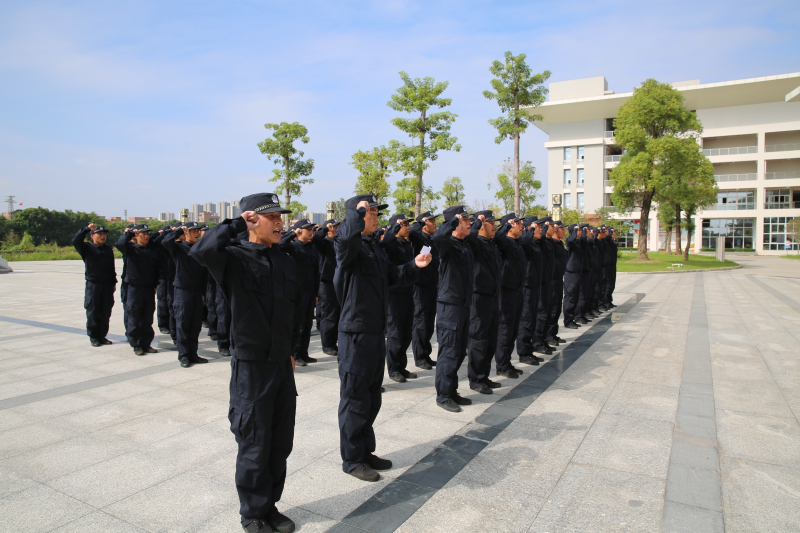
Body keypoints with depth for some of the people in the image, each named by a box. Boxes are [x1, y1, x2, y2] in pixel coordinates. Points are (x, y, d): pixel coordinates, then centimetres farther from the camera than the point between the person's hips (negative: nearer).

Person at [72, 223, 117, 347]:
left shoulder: (108, 249, 12)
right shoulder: (87, 249, 1)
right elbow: (75, 241, -18)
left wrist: (113, 282, 13)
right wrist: (87, 229, -20)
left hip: (107, 285, 4)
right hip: (93, 285, -3)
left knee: (106, 313, 6)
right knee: (93, 312, 2)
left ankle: (102, 335, 17)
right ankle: (93, 337, 10)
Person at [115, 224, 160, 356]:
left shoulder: (153, 250, 6)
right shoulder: (131, 248, -2)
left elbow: (156, 269, 9)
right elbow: (119, 244, -24)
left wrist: (155, 285, 7)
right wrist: (129, 233, -9)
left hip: (149, 289, 3)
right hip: (134, 289, -3)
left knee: (147, 319, 10)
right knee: (134, 319, 3)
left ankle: (146, 344, 20)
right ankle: (136, 345, 12)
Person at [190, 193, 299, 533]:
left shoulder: (287, 263, 8)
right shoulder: (235, 258, -10)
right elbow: (202, 251, -33)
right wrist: (237, 224, -21)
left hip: (282, 365, 6)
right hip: (250, 368, -6)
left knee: (281, 444, 16)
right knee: (254, 448, 7)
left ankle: (270, 505, 36)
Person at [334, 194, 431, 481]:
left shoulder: (374, 246, 15)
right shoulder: (351, 245, -14)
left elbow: (391, 276, 19)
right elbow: (346, 237, -39)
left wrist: (413, 265, 2)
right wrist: (359, 210, -23)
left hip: (376, 331, 9)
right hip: (356, 332, -9)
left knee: (372, 397, 19)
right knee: (355, 398, 3)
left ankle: (366, 451, 34)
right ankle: (352, 460, 19)